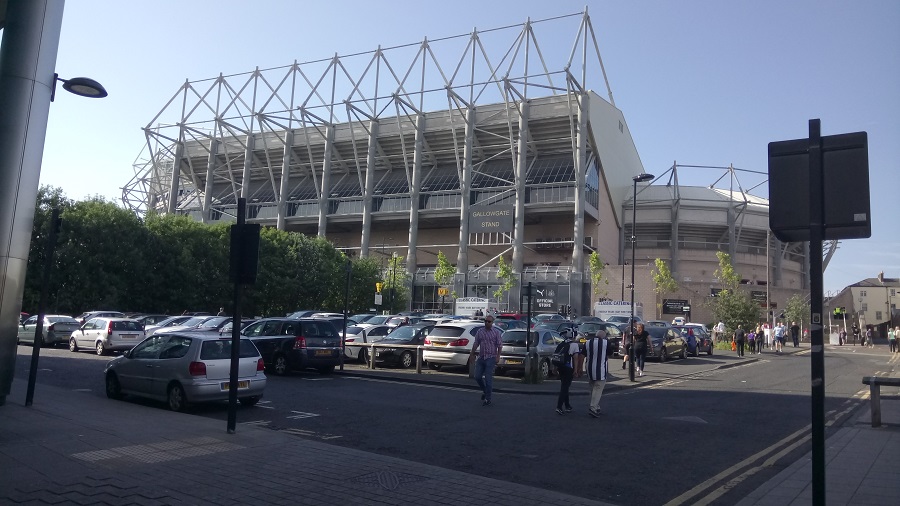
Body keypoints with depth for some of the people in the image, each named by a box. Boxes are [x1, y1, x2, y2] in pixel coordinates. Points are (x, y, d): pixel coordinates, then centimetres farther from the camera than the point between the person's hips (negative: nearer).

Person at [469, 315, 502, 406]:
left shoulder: (496, 332, -1)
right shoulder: (479, 331, 8)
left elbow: (499, 345, -2)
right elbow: (476, 344, 11)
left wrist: (498, 356, -10)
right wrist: (472, 354, 7)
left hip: (491, 358, -4)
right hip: (481, 357, 4)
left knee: (488, 378, -5)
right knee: (477, 376, 4)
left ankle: (488, 399, 3)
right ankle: (484, 391, 29)